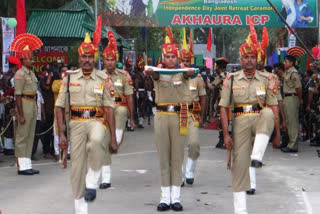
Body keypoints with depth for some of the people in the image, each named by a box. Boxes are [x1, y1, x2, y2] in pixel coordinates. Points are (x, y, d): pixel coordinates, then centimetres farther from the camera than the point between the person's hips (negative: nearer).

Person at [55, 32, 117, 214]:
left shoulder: (104, 79, 2)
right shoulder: (69, 78, 6)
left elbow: (109, 108, -1)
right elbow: (60, 106, 6)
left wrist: (113, 137, -6)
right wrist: (62, 134, -2)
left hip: (97, 121, -2)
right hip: (77, 123, 2)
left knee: (96, 141, -37)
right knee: (77, 166, 2)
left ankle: (92, 182, -19)